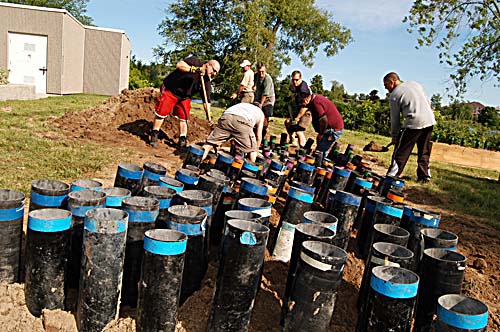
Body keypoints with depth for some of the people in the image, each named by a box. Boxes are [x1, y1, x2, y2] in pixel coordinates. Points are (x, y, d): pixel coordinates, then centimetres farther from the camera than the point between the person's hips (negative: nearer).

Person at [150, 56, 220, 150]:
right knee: (161, 112, -2)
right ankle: (154, 136, 15)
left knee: (184, 118, 0)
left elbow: (206, 101, -9)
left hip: (185, 97, 4)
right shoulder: (195, 62, -16)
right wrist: (193, 69, -33)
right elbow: (179, 64, -27)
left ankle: (182, 142, 11)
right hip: (169, 90, -4)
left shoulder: (207, 83, -7)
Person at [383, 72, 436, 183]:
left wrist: (394, 137, 9)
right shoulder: (415, 84, 18)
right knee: (424, 151, 17)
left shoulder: (394, 95, -1)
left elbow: (395, 119, 2)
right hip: (430, 120, 7)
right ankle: (424, 176, 22)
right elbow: (428, 102, 19)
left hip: (414, 123, -7)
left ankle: (391, 177, 0)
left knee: (401, 151, 1)